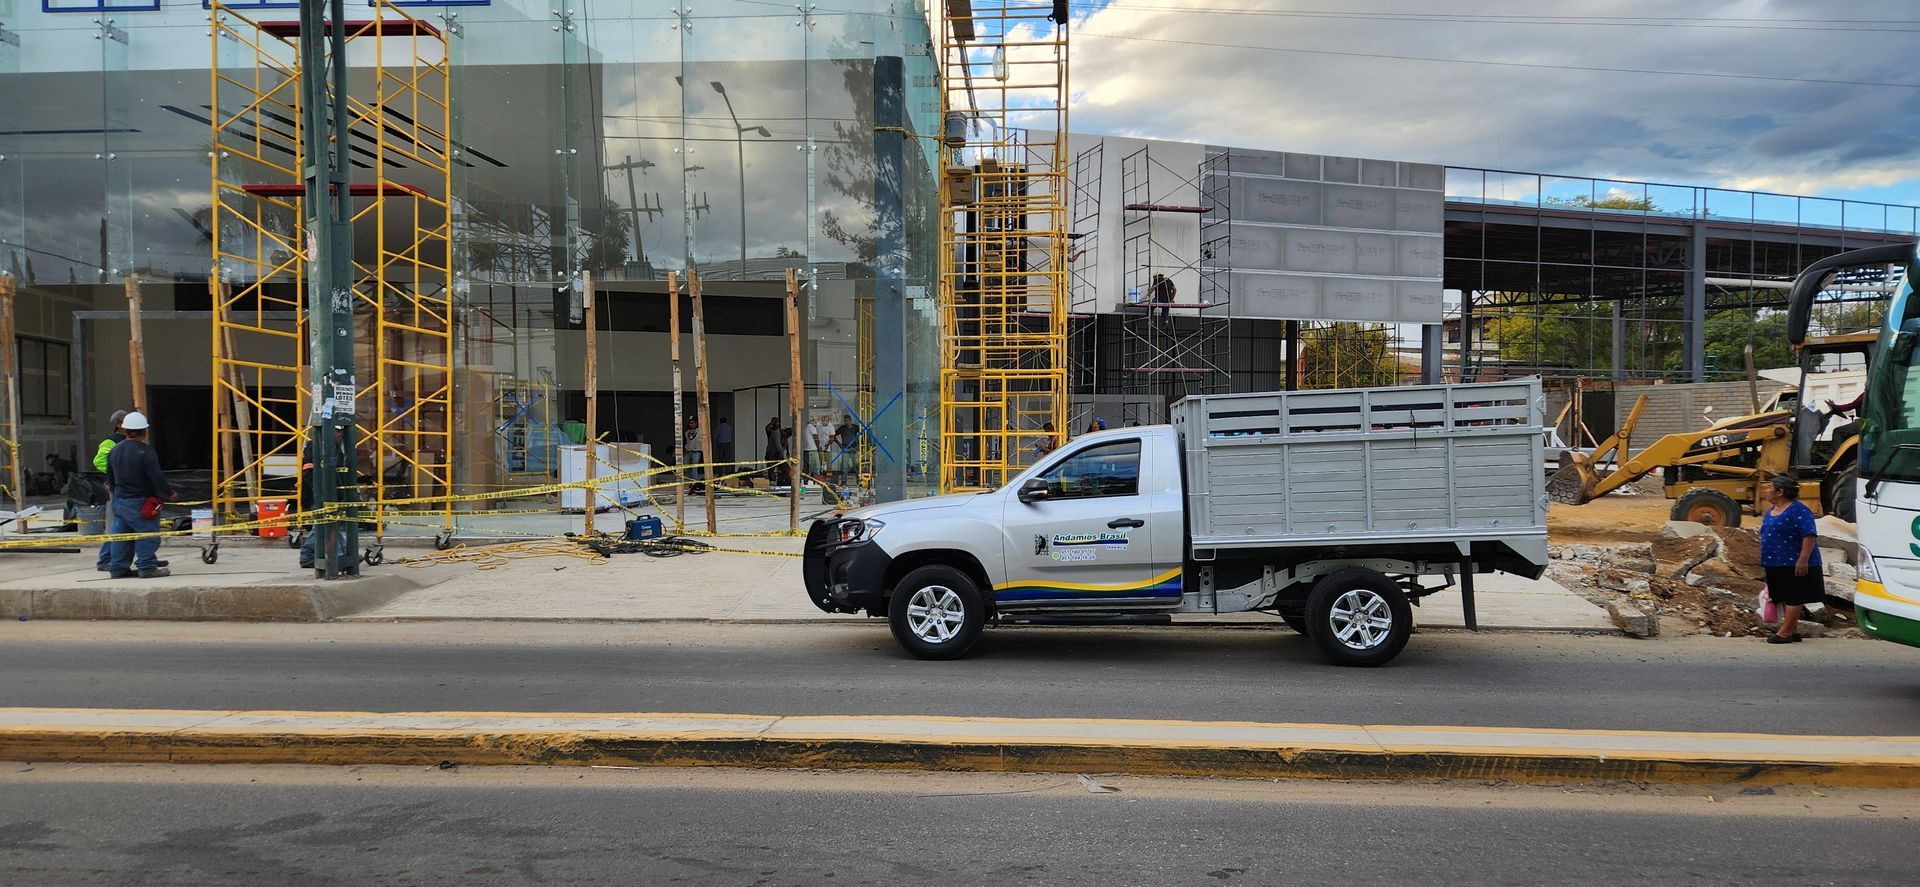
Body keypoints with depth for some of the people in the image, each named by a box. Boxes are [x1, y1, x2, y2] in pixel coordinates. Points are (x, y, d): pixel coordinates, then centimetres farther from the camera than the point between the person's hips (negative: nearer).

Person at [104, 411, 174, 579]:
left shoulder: (115, 450, 9)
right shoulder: (145, 451, -15)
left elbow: (110, 478, 18)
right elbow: (157, 477, -18)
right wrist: (169, 493, -4)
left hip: (119, 501, 8)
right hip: (140, 502, -8)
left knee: (122, 534, 13)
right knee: (147, 534, -3)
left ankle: (119, 568, 16)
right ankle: (146, 567, -6)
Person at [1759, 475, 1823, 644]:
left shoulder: (1798, 510, -15)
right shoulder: (1771, 510, 14)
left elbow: (1810, 535, -22)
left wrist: (1803, 559, -28)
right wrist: (1765, 560, 23)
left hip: (1794, 564, -9)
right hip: (1777, 564, 9)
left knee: (1793, 598, -4)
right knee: (1785, 597, 12)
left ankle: (1785, 633, -5)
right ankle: (1793, 631, 19)